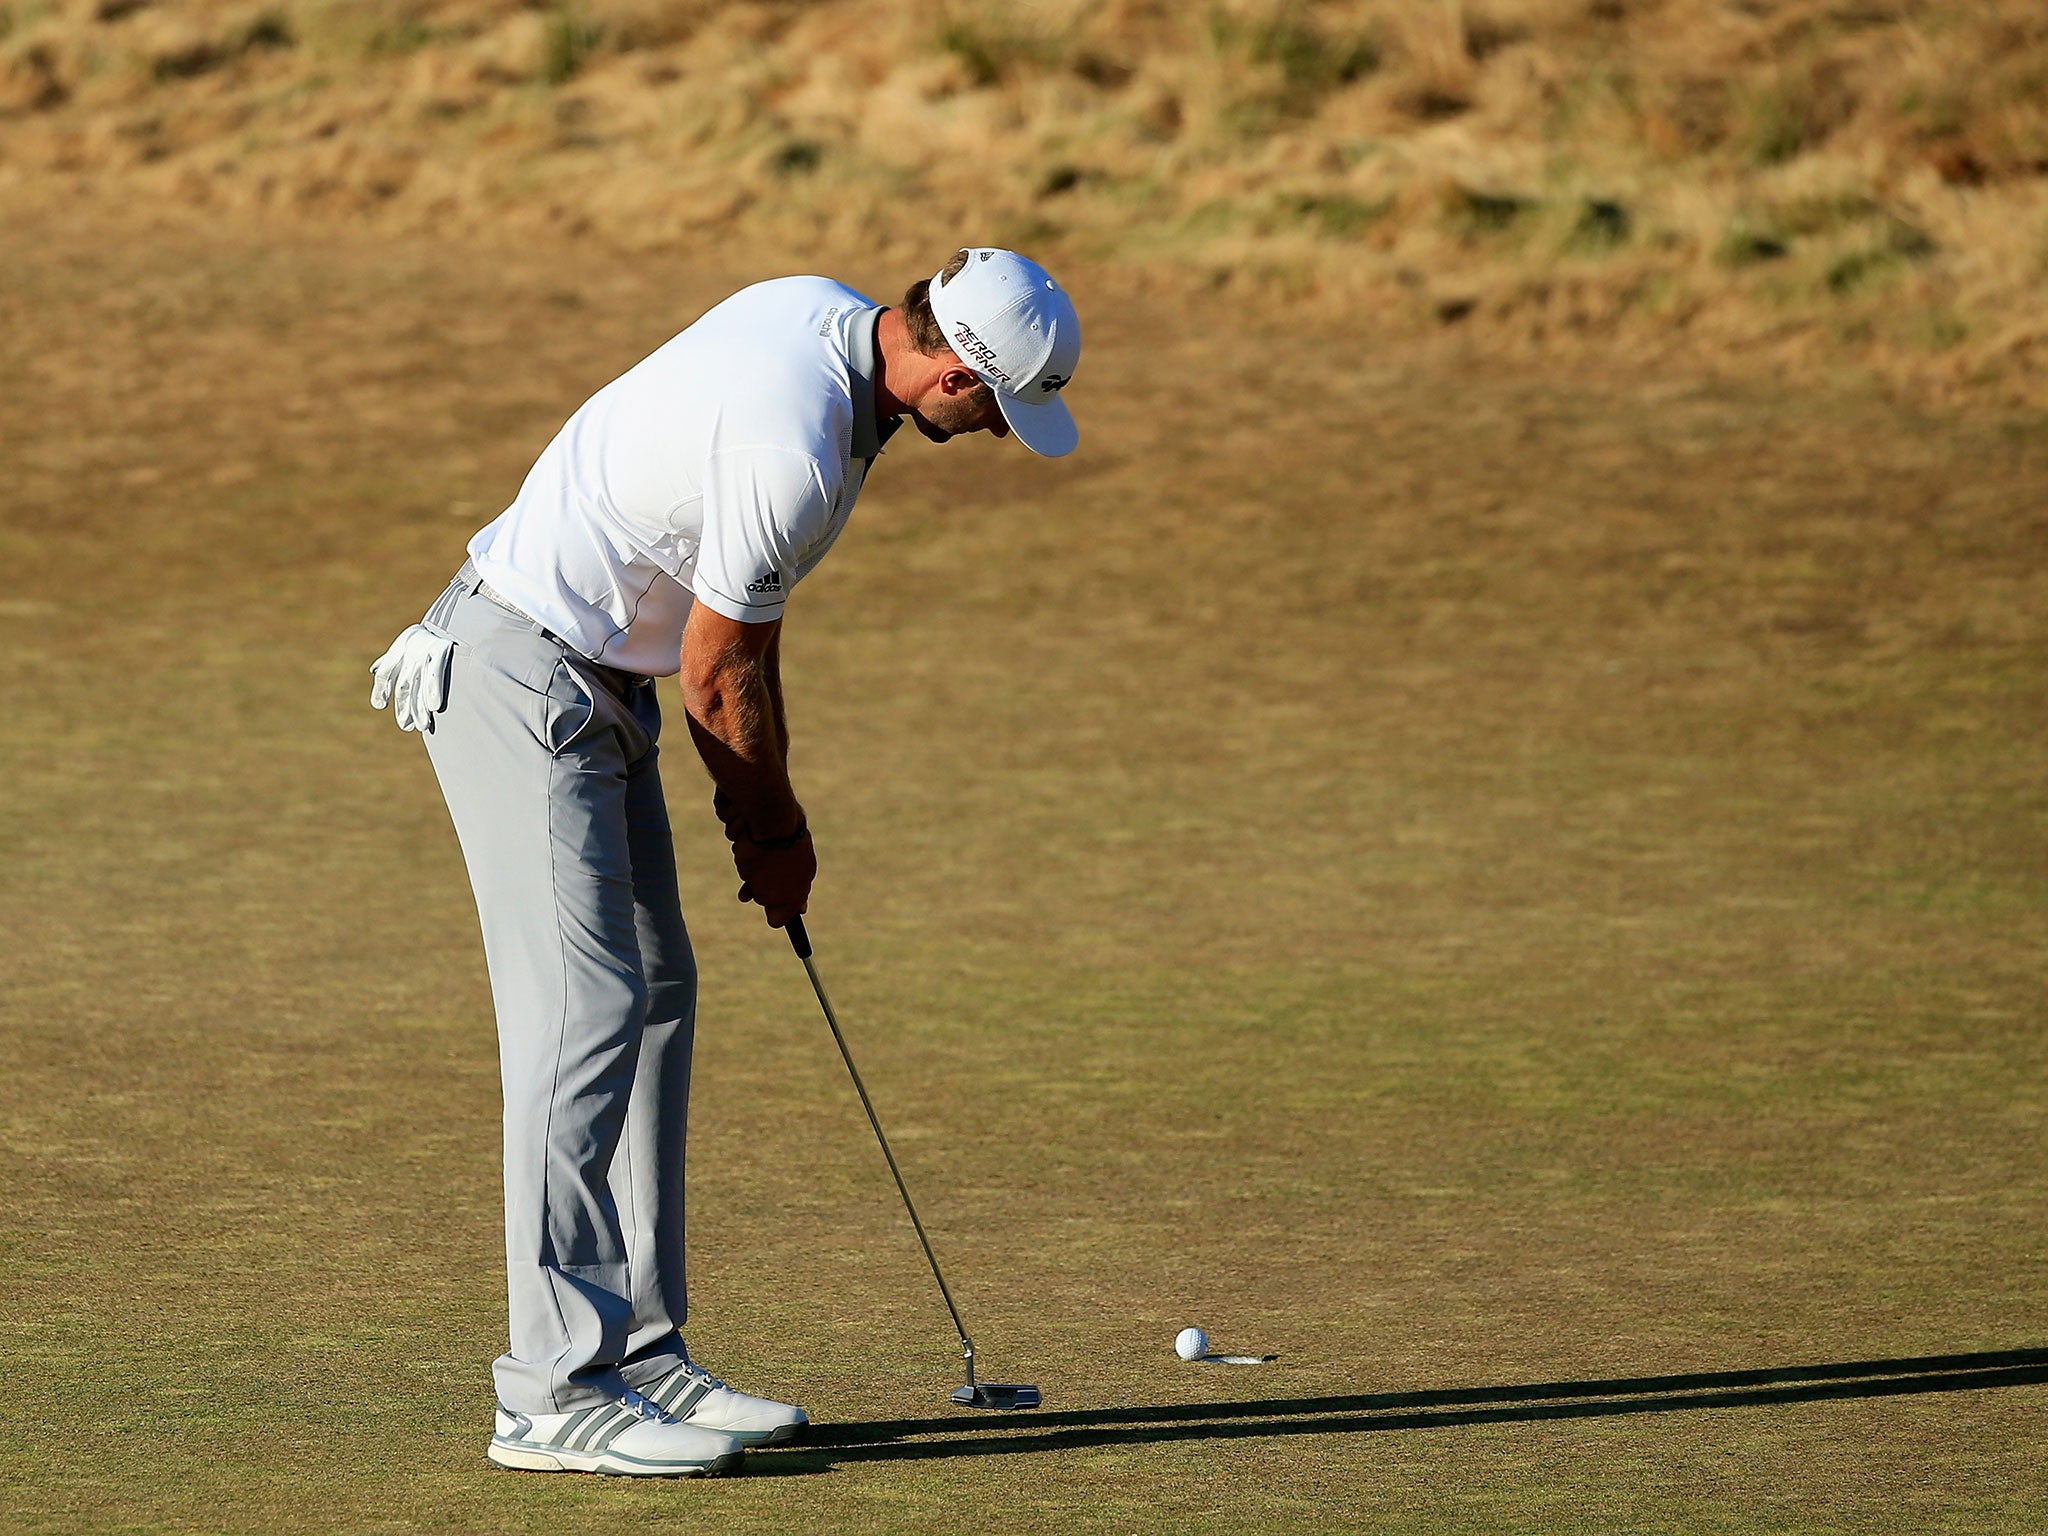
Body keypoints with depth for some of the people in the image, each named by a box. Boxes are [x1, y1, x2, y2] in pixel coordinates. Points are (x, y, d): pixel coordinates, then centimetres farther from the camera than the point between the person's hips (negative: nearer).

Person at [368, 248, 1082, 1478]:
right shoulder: (796, 448, -27)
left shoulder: (823, 315, 4)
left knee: (657, 995, 11)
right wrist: (773, 830, 3)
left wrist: (765, 803, 13)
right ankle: (557, 1394, -12)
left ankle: (639, 1351, 14)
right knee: (586, 1009, -12)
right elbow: (719, 671, -15)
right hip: (524, 676, -11)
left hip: (601, 679, 11)